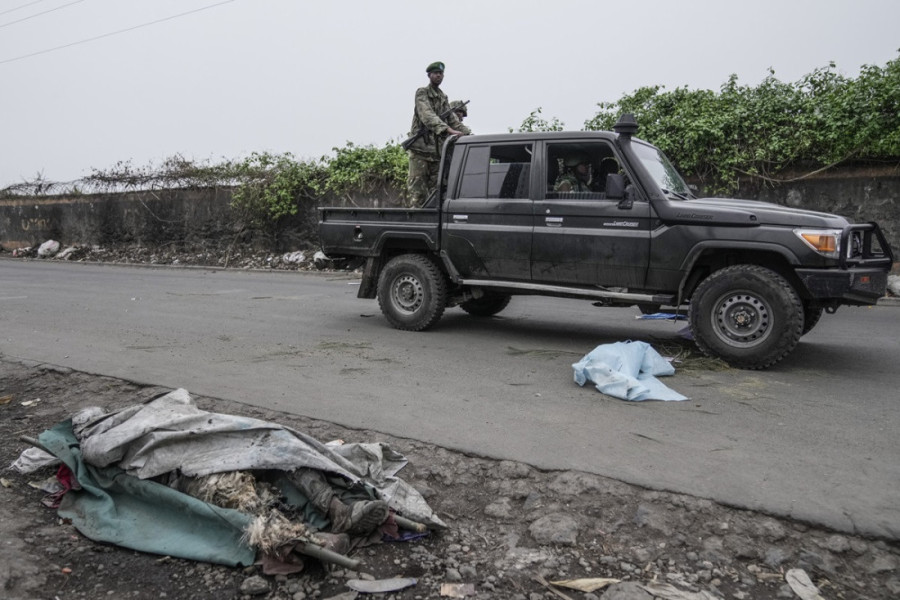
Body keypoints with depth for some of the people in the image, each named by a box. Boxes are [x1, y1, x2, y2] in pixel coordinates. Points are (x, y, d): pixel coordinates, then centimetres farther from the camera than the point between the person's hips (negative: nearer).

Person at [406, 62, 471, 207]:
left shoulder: (443, 98, 19)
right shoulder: (422, 93, -2)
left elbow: (453, 119, 15)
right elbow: (427, 116, -19)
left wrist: (469, 134, -2)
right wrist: (447, 129, -33)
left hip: (437, 149, 7)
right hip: (420, 147, -6)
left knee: (436, 188, 4)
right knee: (418, 190, -8)